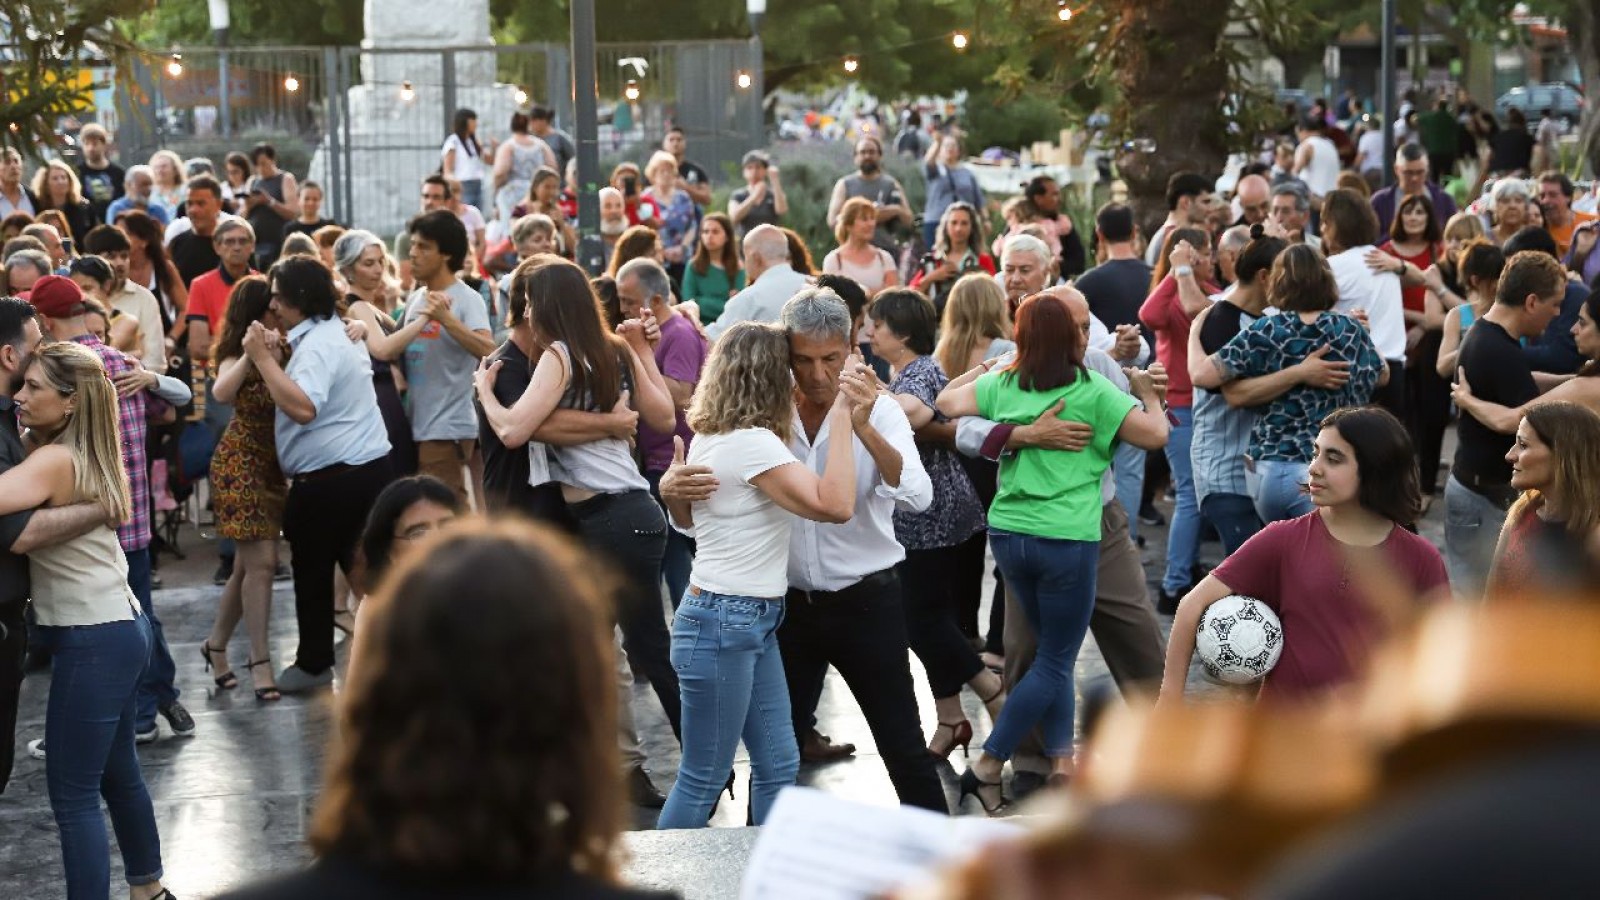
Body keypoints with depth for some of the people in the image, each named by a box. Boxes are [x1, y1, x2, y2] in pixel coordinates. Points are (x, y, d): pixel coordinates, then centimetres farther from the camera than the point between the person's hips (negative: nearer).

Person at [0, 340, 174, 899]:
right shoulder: (84, 457, 9)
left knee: (72, 793, -4)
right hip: (119, 628, 10)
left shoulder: (55, 462, -20)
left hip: (94, 641, -10)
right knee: (116, 771, 22)